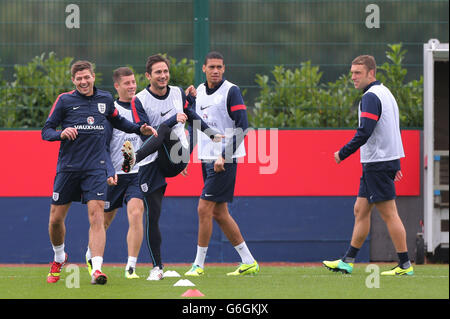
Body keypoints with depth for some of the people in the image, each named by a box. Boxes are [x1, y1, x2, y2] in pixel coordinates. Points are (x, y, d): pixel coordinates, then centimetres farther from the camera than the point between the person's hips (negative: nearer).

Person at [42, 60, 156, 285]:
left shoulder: (105, 99, 9)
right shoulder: (64, 100, 1)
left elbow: (117, 121, 28)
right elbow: (46, 131, 1)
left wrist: (140, 129, 14)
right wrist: (61, 133, -19)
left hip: (95, 168, 0)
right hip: (68, 166, 0)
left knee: (96, 216, -16)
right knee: (56, 218, 6)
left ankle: (97, 269, -23)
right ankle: (59, 258, 35)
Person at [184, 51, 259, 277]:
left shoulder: (231, 91, -9)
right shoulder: (199, 91, 12)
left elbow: (242, 126, -14)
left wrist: (223, 156, -19)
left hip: (225, 160, -8)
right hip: (206, 158, 8)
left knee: (204, 209, -10)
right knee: (219, 213, 8)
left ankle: (199, 264, -3)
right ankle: (249, 262, 14)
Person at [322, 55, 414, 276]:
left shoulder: (371, 97, -15)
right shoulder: (385, 93, 17)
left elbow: (364, 133, -23)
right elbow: (393, 130, 22)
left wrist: (343, 153, -13)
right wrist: (396, 165, 24)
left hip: (378, 164, -10)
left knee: (389, 213, -7)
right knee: (360, 210, 11)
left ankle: (405, 265, -5)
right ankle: (347, 262, 13)